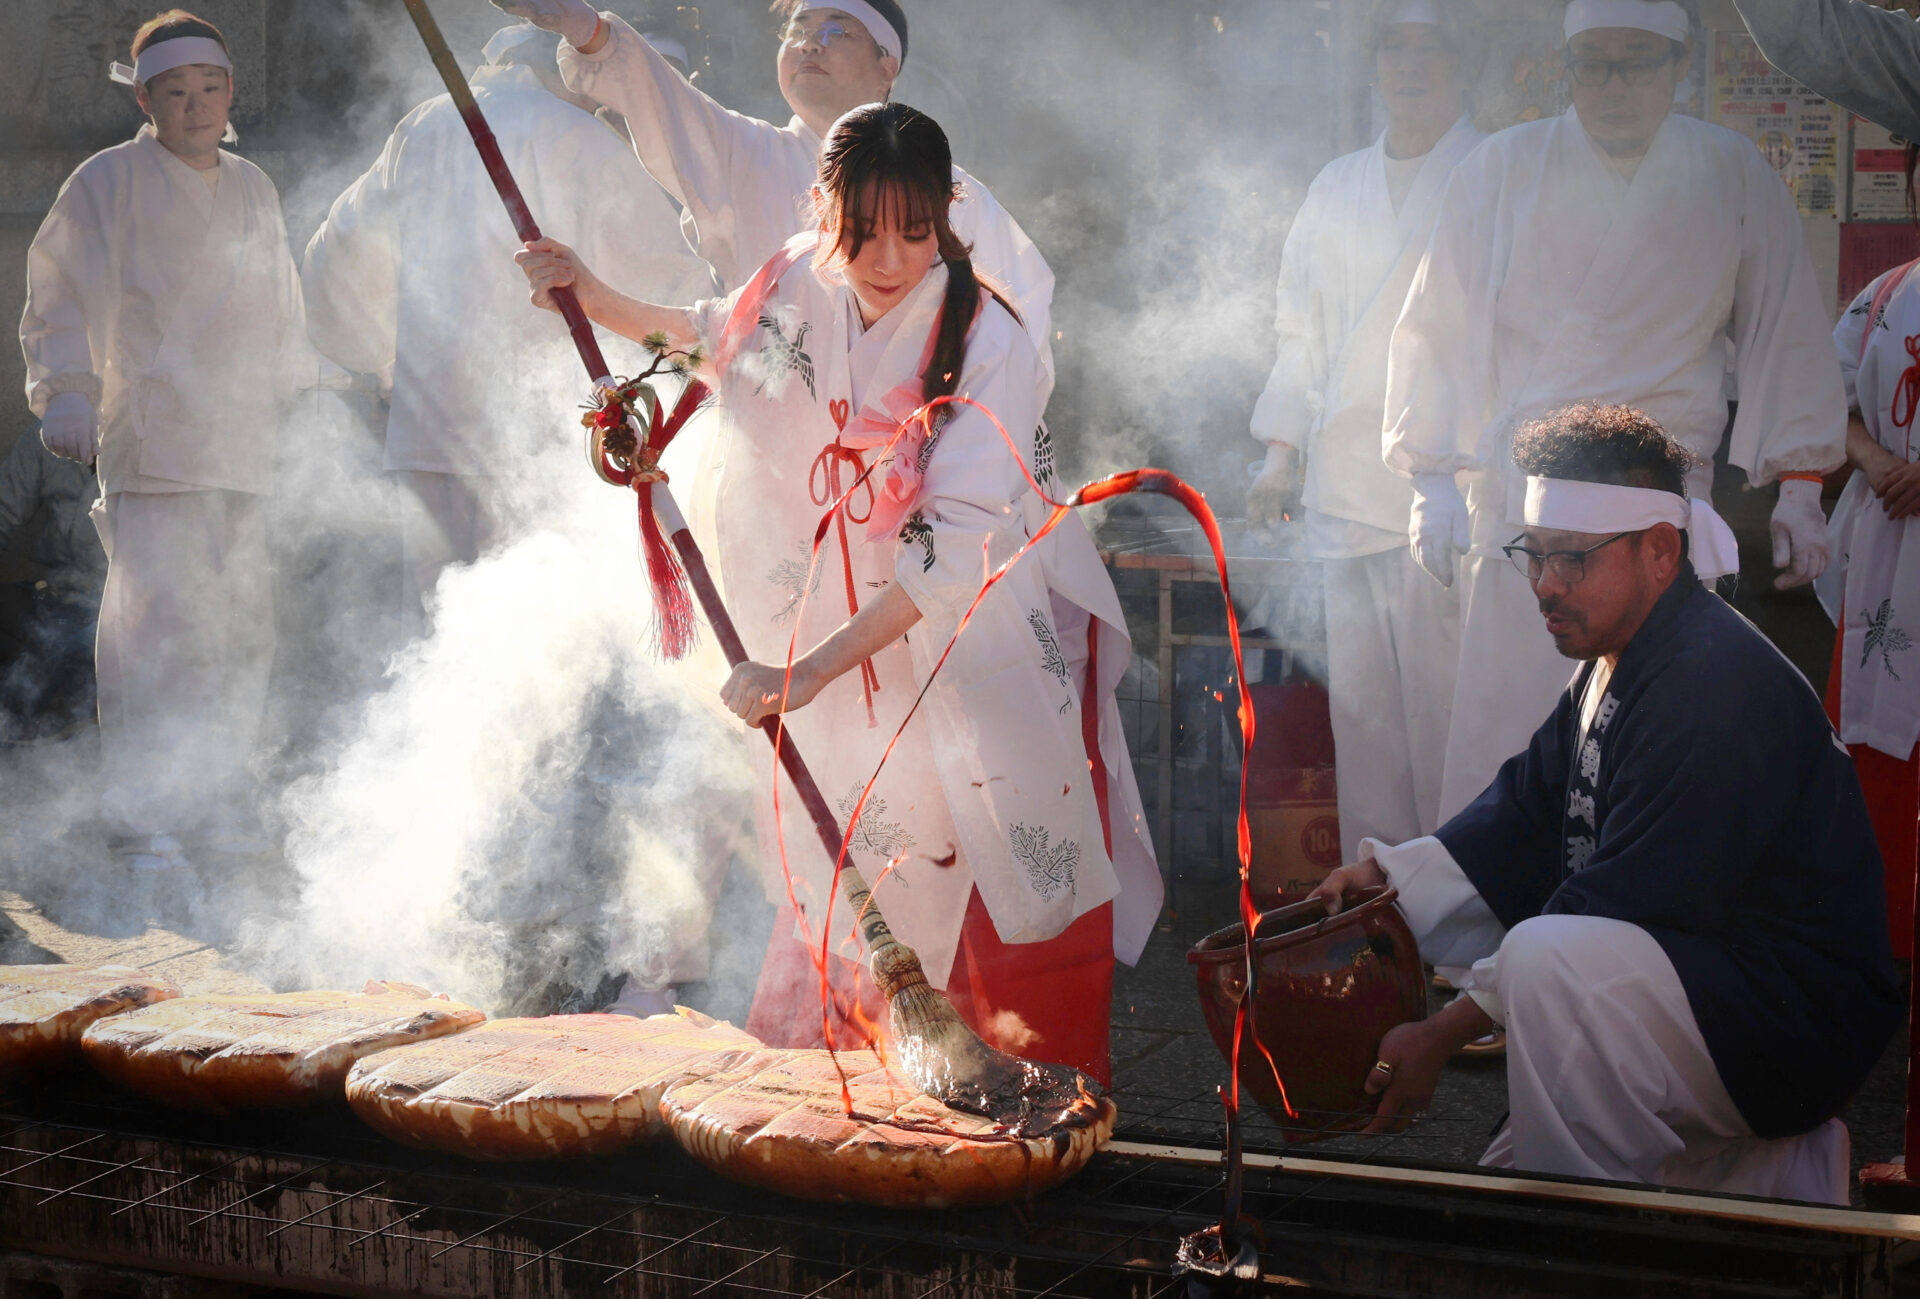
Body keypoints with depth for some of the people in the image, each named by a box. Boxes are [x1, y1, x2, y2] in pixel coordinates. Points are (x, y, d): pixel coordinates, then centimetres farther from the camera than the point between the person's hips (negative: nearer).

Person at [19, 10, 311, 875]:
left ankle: (220, 800, 18)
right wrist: (65, 395, -11)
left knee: (243, 626, 6)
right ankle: (145, 816, -8)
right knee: (152, 623, -12)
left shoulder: (254, 190, 18)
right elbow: (60, 301, -1)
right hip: (149, 446, -6)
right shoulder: (106, 184, 1)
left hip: (242, 448, 6)